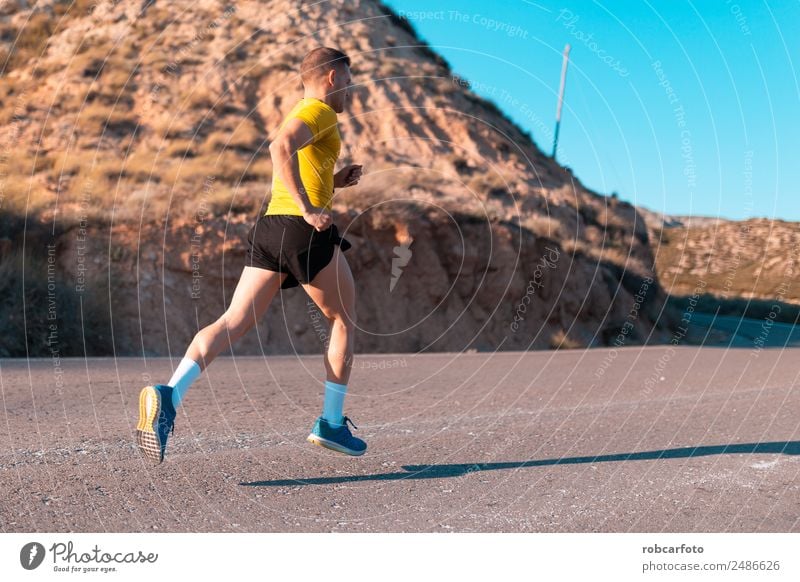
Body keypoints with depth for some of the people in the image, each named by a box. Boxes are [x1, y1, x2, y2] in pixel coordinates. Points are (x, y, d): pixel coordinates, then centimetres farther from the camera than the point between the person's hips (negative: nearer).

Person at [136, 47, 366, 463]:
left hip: (269, 226, 8)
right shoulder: (319, 111, -3)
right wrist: (308, 208, -23)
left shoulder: (297, 115, 27)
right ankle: (331, 424, 14)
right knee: (343, 320, 11)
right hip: (306, 231, -8)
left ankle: (170, 394, -23)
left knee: (234, 323, -3)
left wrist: (335, 181, 21)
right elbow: (281, 147, -23)